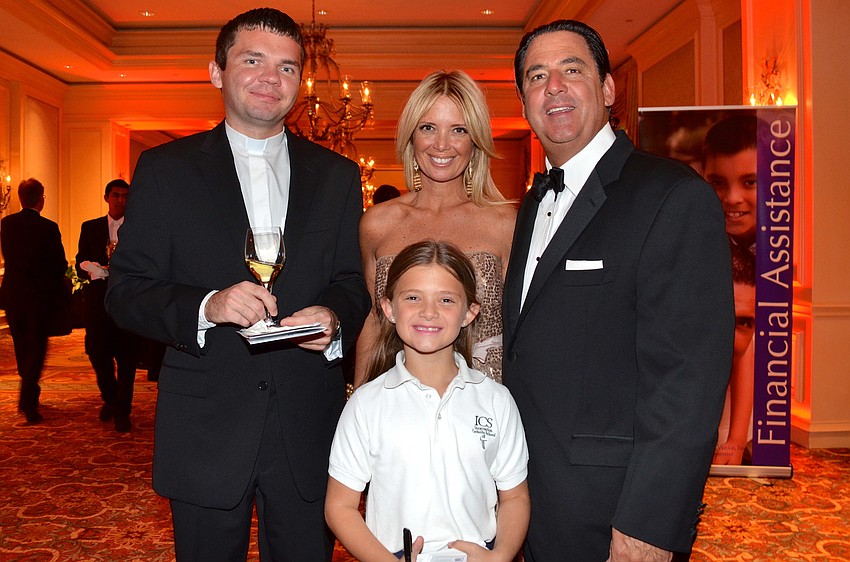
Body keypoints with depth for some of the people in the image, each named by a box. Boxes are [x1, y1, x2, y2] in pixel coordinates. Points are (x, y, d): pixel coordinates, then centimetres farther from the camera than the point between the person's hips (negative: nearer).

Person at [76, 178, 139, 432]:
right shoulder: (90, 228, 12)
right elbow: (80, 264, 7)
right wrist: (89, 268, -15)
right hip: (98, 299, 2)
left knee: (126, 356, -1)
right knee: (97, 352, 5)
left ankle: (122, 411, 11)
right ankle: (110, 399, 30)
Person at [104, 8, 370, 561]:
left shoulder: (337, 175, 8)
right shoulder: (166, 169, 2)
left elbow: (353, 283, 8)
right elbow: (125, 291, -2)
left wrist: (334, 318, -15)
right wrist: (204, 306, -21)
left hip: (308, 430, 2)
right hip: (206, 431, -1)